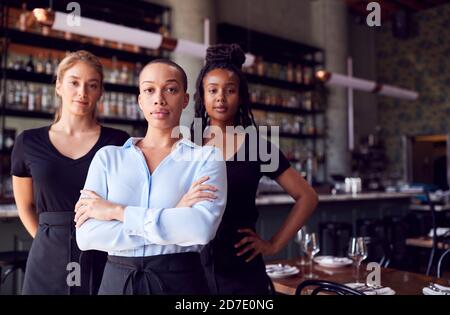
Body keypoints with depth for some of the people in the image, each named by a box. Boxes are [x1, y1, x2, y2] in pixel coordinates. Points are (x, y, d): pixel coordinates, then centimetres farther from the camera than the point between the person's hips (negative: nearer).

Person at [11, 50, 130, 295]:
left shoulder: (119, 142, -3)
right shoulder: (29, 142, 3)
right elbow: (25, 205, 14)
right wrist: (51, 241, 6)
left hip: (105, 259, -1)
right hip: (50, 261, 2)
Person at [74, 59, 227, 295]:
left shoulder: (207, 157, -4)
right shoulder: (108, 157, 2)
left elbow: (202, 228, -21)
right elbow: (86, 236, -9)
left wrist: (117, 211, -15)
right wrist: (172, 219, -17)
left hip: (182, 281, -1)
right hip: (117, 281, 2)